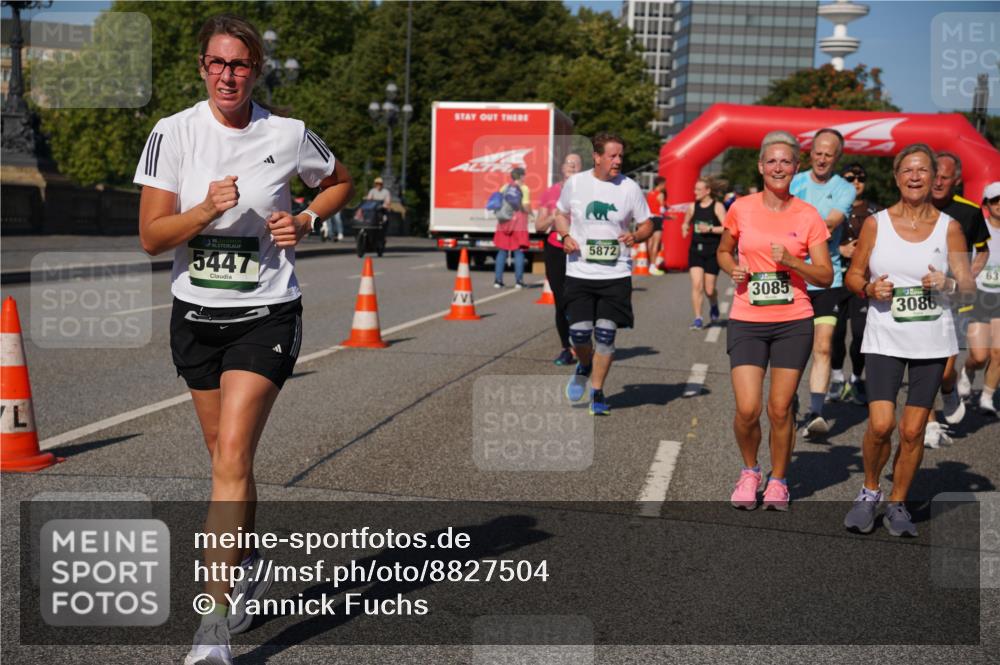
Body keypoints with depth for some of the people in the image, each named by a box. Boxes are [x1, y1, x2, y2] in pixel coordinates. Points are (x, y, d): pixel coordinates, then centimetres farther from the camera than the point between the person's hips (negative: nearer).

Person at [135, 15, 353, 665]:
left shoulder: (288, 134, -5)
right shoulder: (174, 132, -3)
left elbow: (342, 183, 15)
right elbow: (151, 236, -7)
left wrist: (304, 221, -2)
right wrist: (207, 208, -23)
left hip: (267, 314, -3)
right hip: (196, 314, 3)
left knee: (232, 458, -14)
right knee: (228, 458, 14)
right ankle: (248, 567, 38)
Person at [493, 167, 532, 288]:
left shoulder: (504, 188, 10)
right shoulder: (524, 189, -3)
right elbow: (526, 206, -13)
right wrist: (530, 212, 6)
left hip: (504, 224, 4)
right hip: (518, 224, -4)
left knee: (502, 251, 8)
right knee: (519, 252, 0)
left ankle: (498, 280, 6)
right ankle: (518, 281, -3)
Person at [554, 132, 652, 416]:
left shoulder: (630, 188, 0)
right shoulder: (574, 183, 1)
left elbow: (646, 225, 8)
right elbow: (561, 214, 16)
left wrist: (635, 236, -14)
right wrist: (565, 236, -4)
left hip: (616, 274, 0)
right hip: (579, 272, 0)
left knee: (606, 335, -2)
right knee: (579, 333, -5)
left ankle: (597, 392, 16)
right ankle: (584, 366, 30)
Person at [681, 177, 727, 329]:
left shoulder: (717, 207, -5)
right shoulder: (693, 207, 7)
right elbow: (686, 223, 22)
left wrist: (710, 229, -21)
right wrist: (684, 228, 0)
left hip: (713, 252, -3)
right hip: (695, 250, 3)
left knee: (709, 289, 4)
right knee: (696, 285, -11)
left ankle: (714, 306, 38)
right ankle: (698, 319, -4)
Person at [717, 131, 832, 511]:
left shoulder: (808, 216, 0)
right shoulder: (741, 209, 2)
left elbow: (826, 276, 1)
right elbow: (723, 251, 18)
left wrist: (790, 261, -15)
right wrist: (732, 269, -4)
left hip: (793, 322, 0)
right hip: (747, 322, 0)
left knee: (780, 409, 3)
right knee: (747, 410, -9)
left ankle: (778, 481, 25)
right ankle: (749, 470, 20)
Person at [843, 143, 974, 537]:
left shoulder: (948, 227, 2)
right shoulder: (875, 224, 1)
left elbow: (969, 286, 4)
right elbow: (853, 275, 9)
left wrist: (948, 284, -18)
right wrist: (870, 289, -12)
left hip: (932, 342, 1)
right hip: (884, 339, -1)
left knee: (913, 430, 3)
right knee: (880, 424, -12)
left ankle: (897, 504, 22)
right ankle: (869, 493, 15)